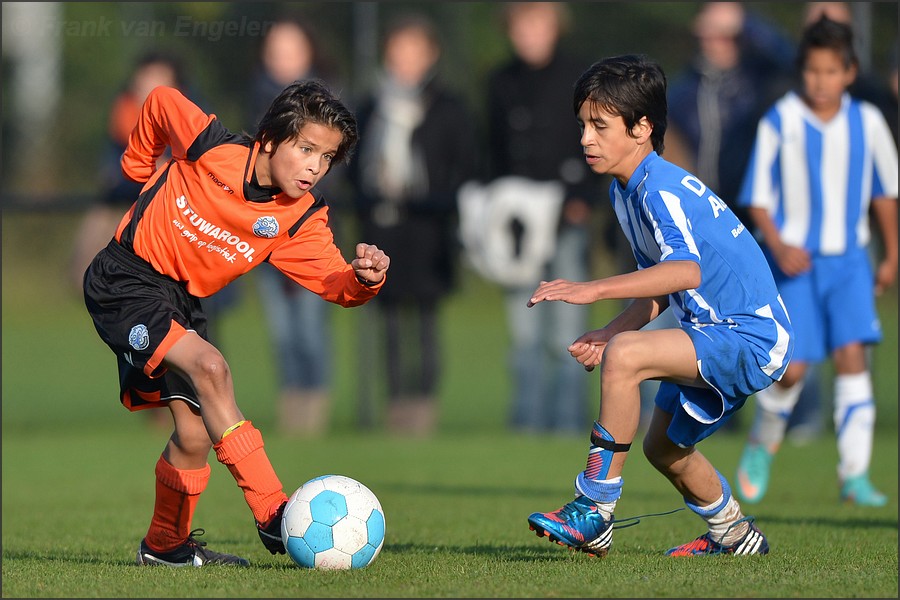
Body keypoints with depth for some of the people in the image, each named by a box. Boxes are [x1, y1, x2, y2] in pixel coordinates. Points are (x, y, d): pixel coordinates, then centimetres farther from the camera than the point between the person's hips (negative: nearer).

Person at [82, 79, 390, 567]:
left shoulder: (302, 219, -7)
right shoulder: (211, 149, -18)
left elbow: (337, 284, -15)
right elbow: (160, 103, 0)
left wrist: (365, 278, -37)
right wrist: (140, 162, 15)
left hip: (180, 303, 6)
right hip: (124, 280, -6)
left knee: (195, 436, 0)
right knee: (209, 367, -28)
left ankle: (165, 545, 27)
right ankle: (274, 516, -30)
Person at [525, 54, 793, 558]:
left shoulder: (661, 189, -21)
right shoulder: (625, 191, 10)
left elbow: (686, 271, -39)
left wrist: (592, 289, -42)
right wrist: (607, 335, 2)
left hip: (751, 337, -11)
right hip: (722, 338, 11)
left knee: (625, 357, -29)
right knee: (663, 447, 23)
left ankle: (594, 514, -24)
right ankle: (735, 535, 46)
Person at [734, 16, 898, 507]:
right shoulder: (780, 122, -9)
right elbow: (757, 197, -3)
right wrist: (778, 247, -18)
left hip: (849, 259, 2)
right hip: (794, 260, -2)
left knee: (851, 353, -11)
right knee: (793, 366, -7)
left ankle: (855, 475, -9)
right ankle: (763, 444, 23)